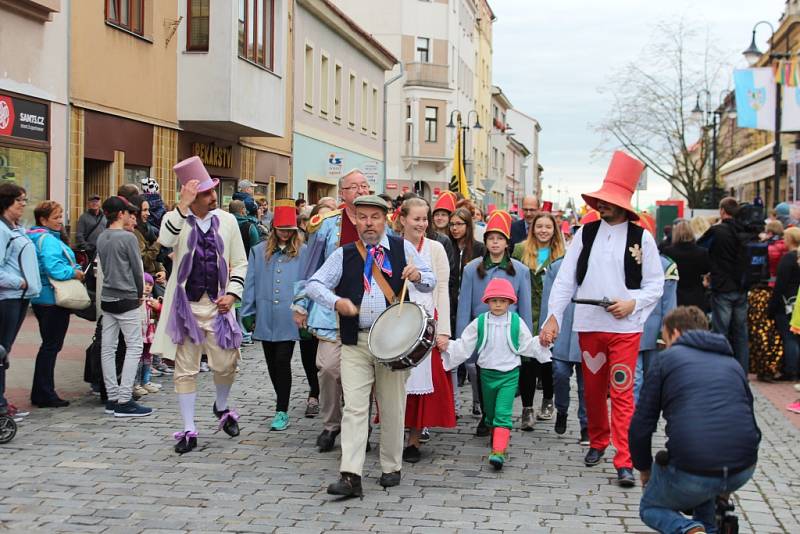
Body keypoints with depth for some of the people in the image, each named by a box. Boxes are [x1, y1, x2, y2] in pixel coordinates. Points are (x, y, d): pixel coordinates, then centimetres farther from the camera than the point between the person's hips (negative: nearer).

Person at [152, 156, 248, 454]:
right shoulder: (175, 219, -3)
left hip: (218, 306, 2)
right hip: (185, 305, -1)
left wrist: (232, 293, -4)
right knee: (185, 370, 5)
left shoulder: (226, 221, 4)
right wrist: (183, 206, -29)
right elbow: (166, 240, -27)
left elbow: (240, 263, 9)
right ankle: (189, 430, 15)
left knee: (226, 364, 2)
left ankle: (222, 407, 34)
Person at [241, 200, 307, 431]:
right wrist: (248, 313, 4)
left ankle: (282, 411, 1)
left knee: (282, 362, -6)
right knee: (272, 364, 13)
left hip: (288, 319, -3)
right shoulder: (259, 252, 6)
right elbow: (250, 284, 7)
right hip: (265, 317, 3)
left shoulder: (303, 253, 0)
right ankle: (283, 402, 31)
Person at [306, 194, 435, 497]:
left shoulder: (403, 249, 7)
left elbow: (431, 281, 8)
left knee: (392, 407, 7)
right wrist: (336, 301, -15)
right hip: (355, 342, 0)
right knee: (354, 407, -7)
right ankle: (351, 477, -9)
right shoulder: (344, 255, 7)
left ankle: (392, 468, 23)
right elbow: (314, 284, 4)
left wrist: (417, 275, -15)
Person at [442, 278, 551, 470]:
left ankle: (499, 451, -22)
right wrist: (447, 346, -13)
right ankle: (497, 437, 42)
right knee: (490, 412, 17)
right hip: (487, 373, 3)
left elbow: (527, 345, 7)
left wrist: (541, 342, -8)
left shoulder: (517, 322, -3)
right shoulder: (479, 323, -2)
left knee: (503, 413, -15)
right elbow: (463, 346, 1)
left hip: (509, 374, -3)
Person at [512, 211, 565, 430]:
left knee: (548, 361, 11)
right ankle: (527, 408, 5)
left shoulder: (562, 254, 3)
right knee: (527, 363, -4)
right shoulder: (520, 250, 3)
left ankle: (548, 401, 31)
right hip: (527, 315, 0)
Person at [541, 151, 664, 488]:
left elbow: (656, 285, 2)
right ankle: (598, 442, 36)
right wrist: (553, 316, -5)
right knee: (593, 390, 14)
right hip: (588, 325, 3)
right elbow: (565, 279, 3)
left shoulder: (641, 238, -1)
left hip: (625, 327, -3)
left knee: (622, 393, -6)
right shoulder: (585, 234, 4)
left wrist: (632, 303, -15)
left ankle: (625, 463, -3)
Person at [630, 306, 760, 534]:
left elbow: (641, 425, 5)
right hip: (743, 472, 6)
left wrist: (644, 468, 23)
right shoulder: (733, 363, 22)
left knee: (650, 509, 23)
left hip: (691, 475, -6)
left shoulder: (666, 358, 8)